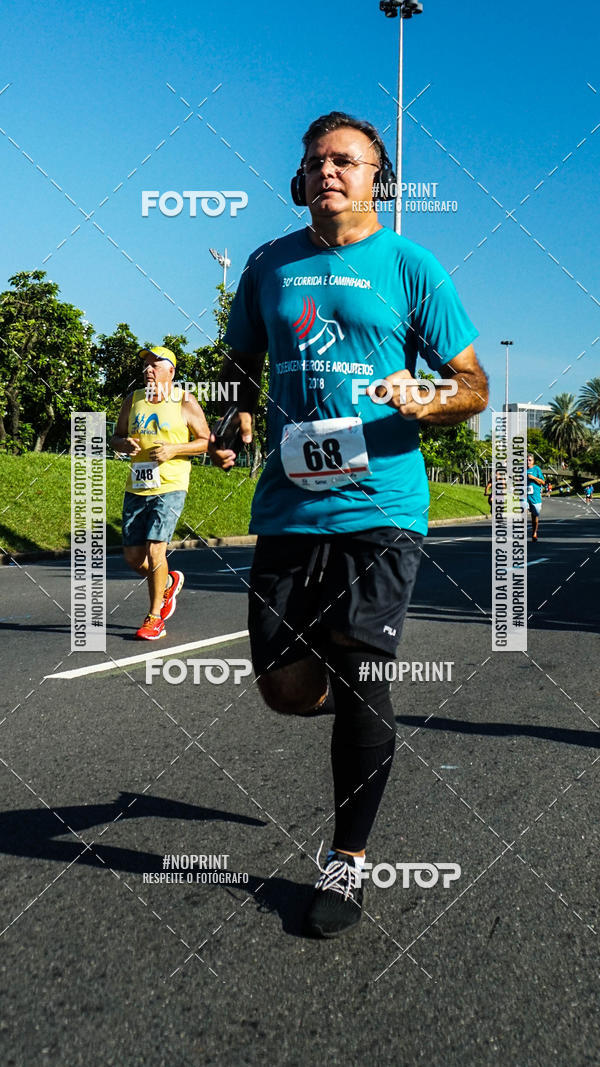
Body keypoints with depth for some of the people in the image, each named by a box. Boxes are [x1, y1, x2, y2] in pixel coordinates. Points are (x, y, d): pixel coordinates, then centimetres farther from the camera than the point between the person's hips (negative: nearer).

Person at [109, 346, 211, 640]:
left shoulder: (185, 402, -1)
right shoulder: (133, 400, 11)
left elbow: (207, 441, 0)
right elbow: (115, 437, 18)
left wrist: (174, 449, -14)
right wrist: (124, 444, -6)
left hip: (170, 487, -5)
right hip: (136, 488, 5)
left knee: (154, 549, -15)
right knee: (132, 556, 5)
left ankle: (155, 618, 0)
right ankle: (169, 582, 36)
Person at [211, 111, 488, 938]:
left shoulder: (410, 266, 4)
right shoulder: (270, 265, 13)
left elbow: (473, 386, 4)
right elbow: (242, 366, 24)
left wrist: (425, 402, -19)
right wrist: (236, 426, 2)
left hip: (379, 505, -3)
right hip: (289, 505, 4)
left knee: (359, 686, -4)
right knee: (287, 688, 4)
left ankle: (348, 859, 17)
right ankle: (362, 704, 41)